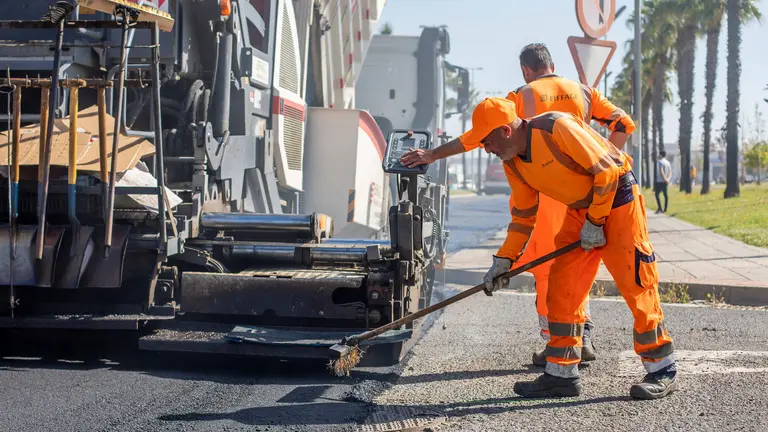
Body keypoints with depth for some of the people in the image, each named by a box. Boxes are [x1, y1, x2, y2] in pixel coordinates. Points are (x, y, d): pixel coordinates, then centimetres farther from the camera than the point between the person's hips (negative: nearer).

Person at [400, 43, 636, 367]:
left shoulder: (522, 97, -2)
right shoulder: (583, 92, 9)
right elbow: (623, 124, 6)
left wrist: (433, 155, -3)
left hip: (543, 192, -4)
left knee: (547, 269, 5)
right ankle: (583, 337, 15)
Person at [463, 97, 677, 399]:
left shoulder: (557, 128, -25)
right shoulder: (512, 163, -1)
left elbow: (606, 170, -22)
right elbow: (523, 215, 10)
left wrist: (595, 222, -17)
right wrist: (504, 259, 5)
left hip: (616, 198, -8)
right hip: (580, 209, 8)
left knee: (635, 285, -7)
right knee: (561, 287, 1)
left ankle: (662, 371, 4)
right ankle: (561, 374, 7)